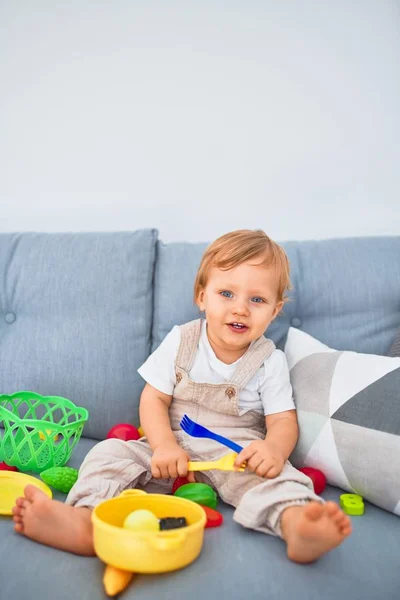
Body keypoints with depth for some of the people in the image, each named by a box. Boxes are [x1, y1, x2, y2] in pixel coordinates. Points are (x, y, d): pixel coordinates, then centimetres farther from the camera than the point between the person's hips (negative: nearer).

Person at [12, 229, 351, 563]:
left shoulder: (270, 361, -4)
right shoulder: (180, 342, -2)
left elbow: (283, 420, -6)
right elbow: (154, 399, -3)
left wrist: (275, 448, -31)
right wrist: (164, 446, -22)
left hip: (237, 455, -1)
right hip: (172, 450, 2)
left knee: (274, 473, -33)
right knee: (110, 452, -18)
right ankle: (86, 519, -42)